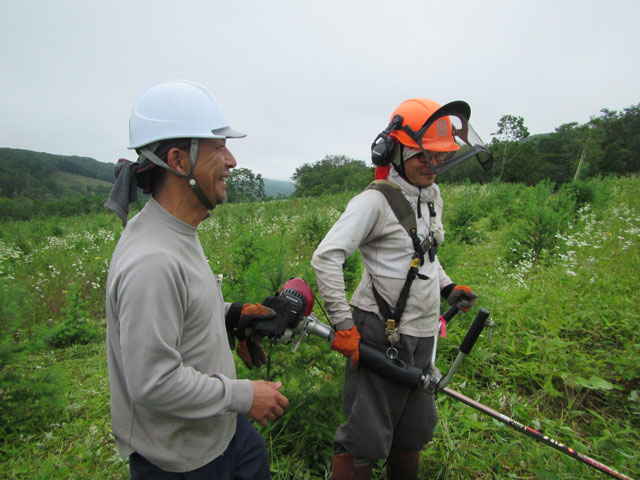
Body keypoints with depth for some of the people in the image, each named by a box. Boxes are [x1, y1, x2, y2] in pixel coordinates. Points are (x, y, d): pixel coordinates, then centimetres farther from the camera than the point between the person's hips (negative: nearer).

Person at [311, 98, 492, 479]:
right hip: (382, 336, -8)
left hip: (423, 335, 8)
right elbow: (325, 257, -21)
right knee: (367, 437, 4)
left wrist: (447, 288, 11)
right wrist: (343, 324, -20)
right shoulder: (375, 201, -16)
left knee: (414, 430, 23)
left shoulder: (432, 196, 10)